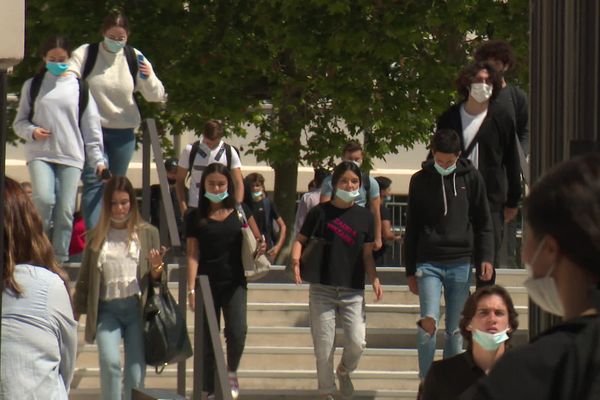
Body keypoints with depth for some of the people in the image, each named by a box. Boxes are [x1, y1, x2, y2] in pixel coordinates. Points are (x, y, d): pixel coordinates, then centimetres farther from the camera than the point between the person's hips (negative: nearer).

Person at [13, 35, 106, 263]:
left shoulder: (79, 88, 10)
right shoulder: (33, 85, 11)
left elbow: (91, 127, 11)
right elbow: (19, 122, 14)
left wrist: (98, 159, 5)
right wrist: (32, 131, -8)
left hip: (71, 157, 1)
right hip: (40, 154, -1)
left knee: (65, 211, -6)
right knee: (44, 200, -23)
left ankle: (59, 261, 0)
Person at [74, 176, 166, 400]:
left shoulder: (147, 233, 7)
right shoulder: (96, 236, 9)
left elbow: (158, 280, 8)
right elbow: (85, 278, 15)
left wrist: (157, 268, -14)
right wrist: (75, 313, 13)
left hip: (137, 307, 0)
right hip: (106, 308, 0)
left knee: (135, 373, -2)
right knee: (109, 361, -22)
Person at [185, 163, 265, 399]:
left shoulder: (240, 211, 5)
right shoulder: (196, 217, 3)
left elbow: (257, 240, 16)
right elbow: (193, 254, -1)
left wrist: (259, 247, -8)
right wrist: (191, 288, -9)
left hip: (235, 283, 0)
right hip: (207, 284, 0)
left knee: (237, 331, -18)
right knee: (208, 339, 3)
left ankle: (231, 373, 8)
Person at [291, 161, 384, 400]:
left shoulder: (365, 217, 8)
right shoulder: (320, 212, 2)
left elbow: (367, 254, 12)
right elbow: (300, 239, 7)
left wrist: (374, 280, -2)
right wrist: (296, 260, -13)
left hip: (353, 291, 1)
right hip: (322, 289, -1)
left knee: (357, 342, -9)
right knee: (323, 344, -1)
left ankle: (344, 371, 23)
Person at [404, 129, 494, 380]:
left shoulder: (470, 178, 5)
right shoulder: (420, 181, 6)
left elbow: (483, 222, 10)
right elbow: (412, 228, 10)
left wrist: (486, 258, -2)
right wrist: (411, 271, 8)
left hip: (461, 264, 1)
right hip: (429, 263, -1)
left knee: (455, 330, 5)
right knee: (429, 323, -17)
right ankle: (425, 382, -9)